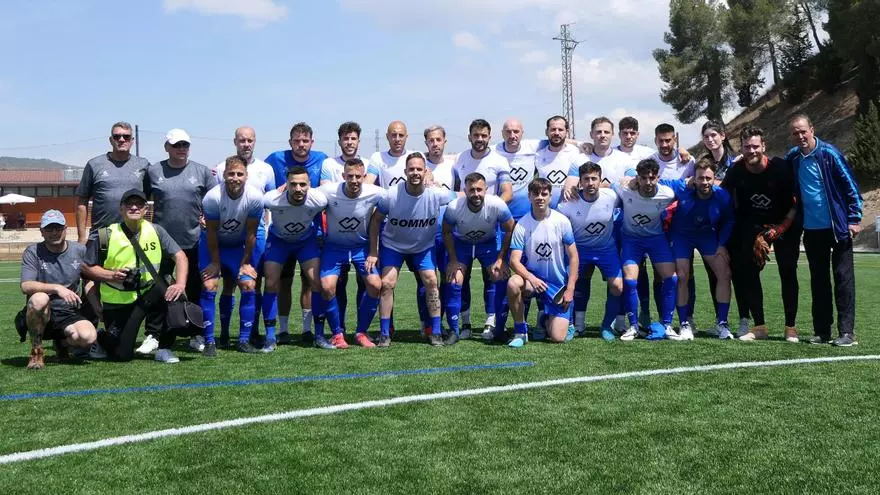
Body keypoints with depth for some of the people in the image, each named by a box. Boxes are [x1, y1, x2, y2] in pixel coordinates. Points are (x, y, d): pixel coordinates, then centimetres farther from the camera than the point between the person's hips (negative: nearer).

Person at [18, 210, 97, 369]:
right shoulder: (33, 252, -3)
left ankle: (62, 342, 10)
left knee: (88, 336, -30)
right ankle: (36, 351, -14)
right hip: (40, 315, -2)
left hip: (69, 315, 2)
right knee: (39, 298, -37)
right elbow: (26, 286, -17)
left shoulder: (80, 250, 6)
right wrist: (57, 288, -32)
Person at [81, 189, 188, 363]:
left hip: (148, 295, 2)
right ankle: (100, 338, 31)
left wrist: (180, 284, -24)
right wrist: (112, 275, -19)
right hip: (117, 303, -2)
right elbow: (86, 267, -2)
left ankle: (163, 348, -11)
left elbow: (180, 256, -8)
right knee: (122, 355, -7)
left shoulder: (156, 231, -3)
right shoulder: (105, 236, -9)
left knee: (172, 294, -30)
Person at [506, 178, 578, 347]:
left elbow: (573, 257, -3)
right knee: (513, 283, -35)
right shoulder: (522, 225, -9)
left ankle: (557, 320, 28)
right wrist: (531, 278, -31)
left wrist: (570, 289, -8)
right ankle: (520, 331, -13)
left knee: (558, 337, -11)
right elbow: (514, 260, -13)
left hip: (559, 284, 0)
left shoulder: (562, 221, -8)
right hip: (532, 278, 1)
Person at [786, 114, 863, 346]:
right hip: (812, 229, 5)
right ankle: (821, 331, 15)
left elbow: (851, 186, -9)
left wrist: (854, 218, -11)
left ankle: (847, 331, 0)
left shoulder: (829, 153, -12)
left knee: (843, 278, -1)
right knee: (818, 281, 9)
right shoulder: (792, 158, 2)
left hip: (838, 227, -5)